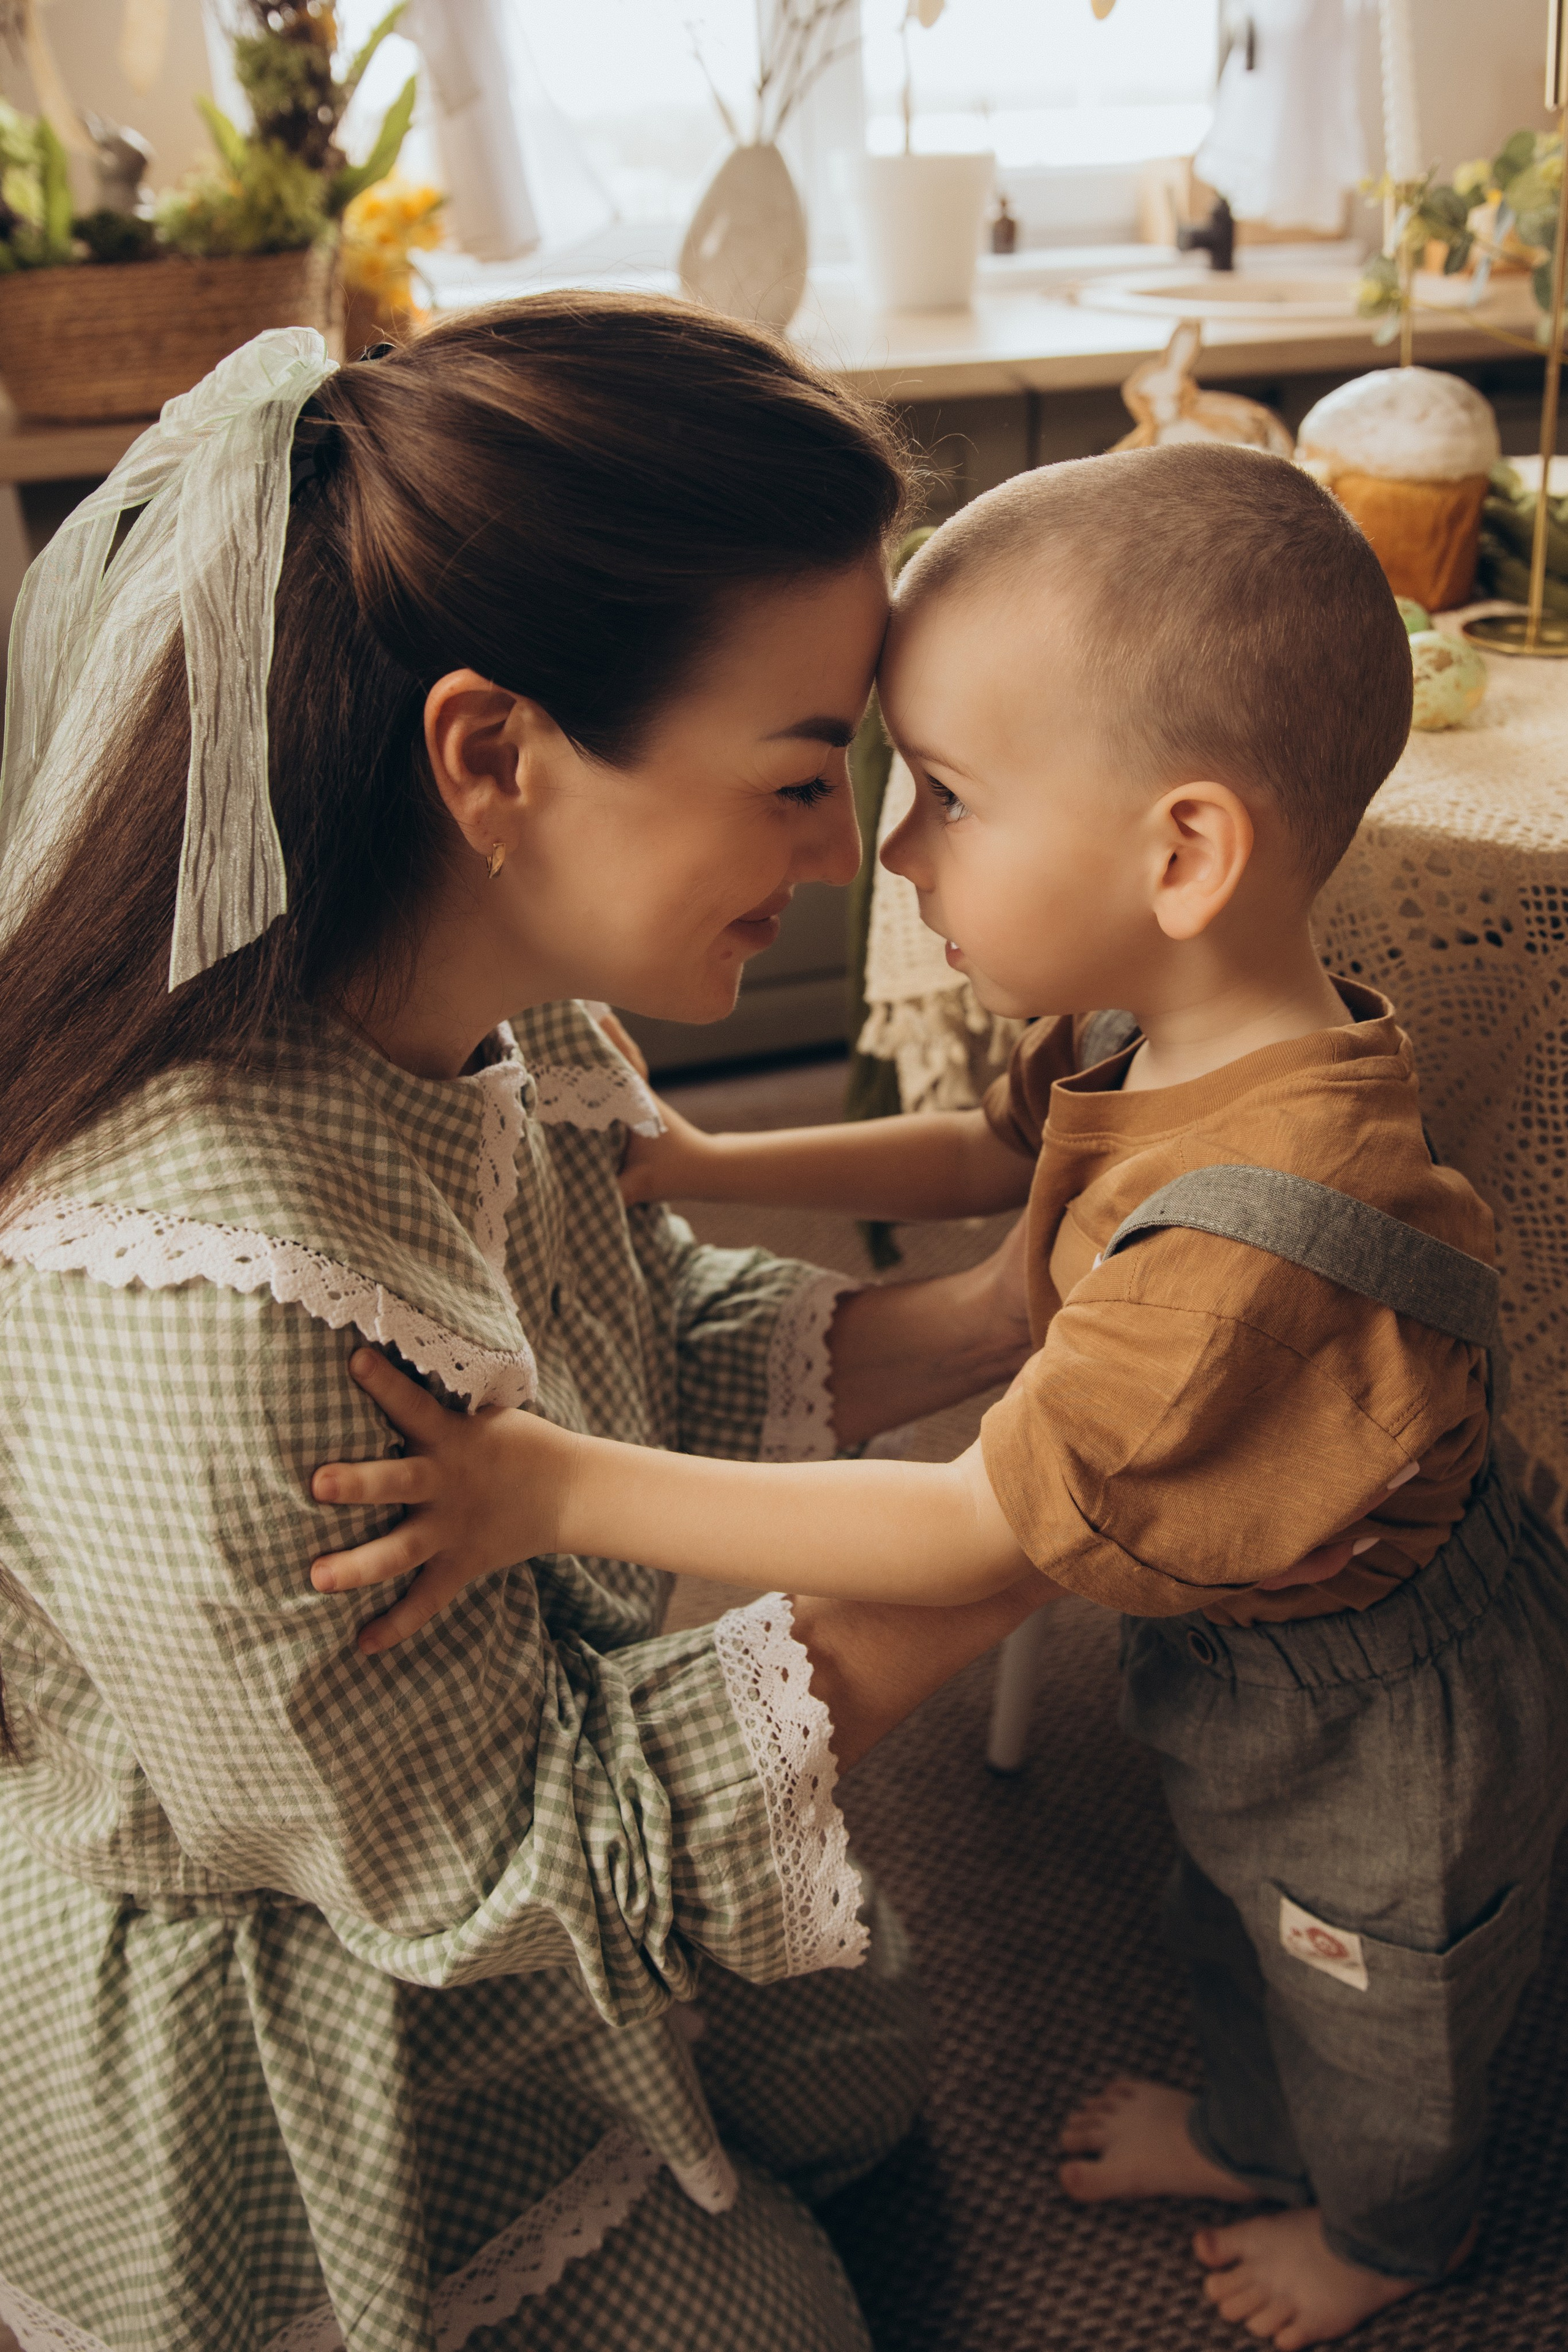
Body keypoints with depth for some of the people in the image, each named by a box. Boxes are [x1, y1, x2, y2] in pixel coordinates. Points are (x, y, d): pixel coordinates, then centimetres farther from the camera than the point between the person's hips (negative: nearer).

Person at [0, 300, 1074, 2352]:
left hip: (481, 1786, 8)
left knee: (856, 2073, 24)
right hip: (261, 2047, -7)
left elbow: (658, 1363, 0)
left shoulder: (476, 1010, -16)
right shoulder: (196, 1319, -43)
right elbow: (500, 1856, -29)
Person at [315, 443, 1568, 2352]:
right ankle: (1247, 2131, 65)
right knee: (1231, 1926, 34)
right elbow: (994, 1151, 5)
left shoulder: (1248, 1247, -46)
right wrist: (709, 1169, -3)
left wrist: (564, 1490, -38)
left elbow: (980, 1530, -39)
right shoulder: (1154, 1042, -17)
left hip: (1384, 1743, -7)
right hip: (1257, 1666, 7)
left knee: (1378, 2027, 26)